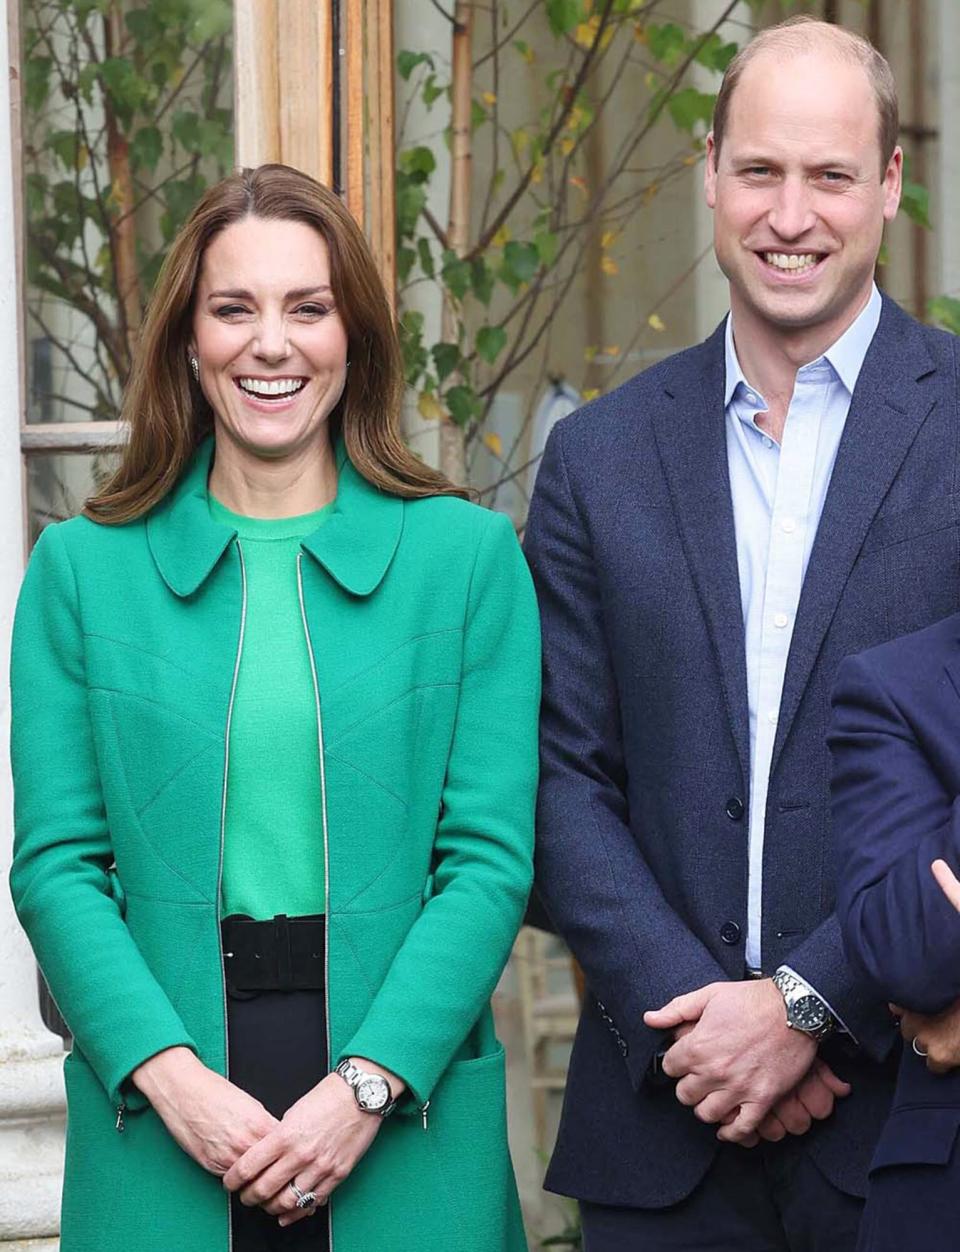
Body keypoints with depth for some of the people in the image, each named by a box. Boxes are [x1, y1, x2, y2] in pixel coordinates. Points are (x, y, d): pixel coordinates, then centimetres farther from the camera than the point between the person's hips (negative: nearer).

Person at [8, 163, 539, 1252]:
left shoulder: (469, 554, 3)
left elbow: (490, 858, -2)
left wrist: (369, 1084, -13)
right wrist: (172, 1077, -13)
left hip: (406, 1126, 0)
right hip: (159, 1128, 0)